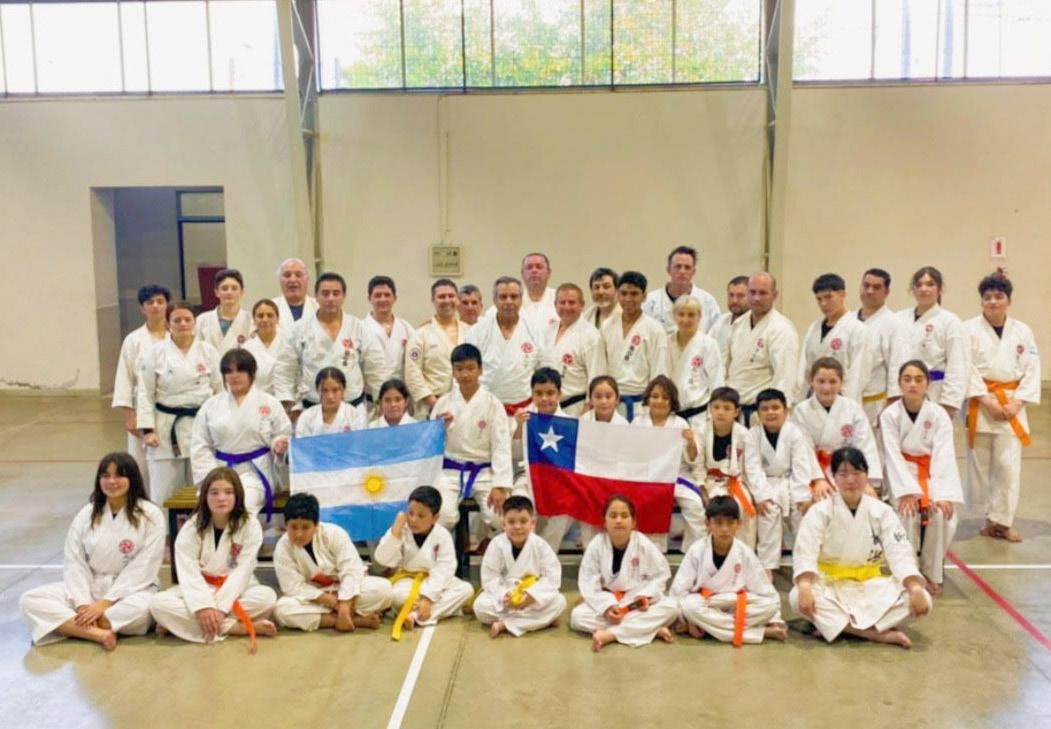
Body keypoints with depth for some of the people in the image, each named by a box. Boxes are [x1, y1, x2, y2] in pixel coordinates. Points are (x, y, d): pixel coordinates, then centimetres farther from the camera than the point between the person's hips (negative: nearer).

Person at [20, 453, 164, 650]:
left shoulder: (151, 515, -7)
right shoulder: (86, 515, 5)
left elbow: (143, 568, -12)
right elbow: (74, 563, -1)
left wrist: (105, 603, -20)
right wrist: (83, 604, -17)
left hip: (132, 590, -4)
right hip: (89, 588, 4)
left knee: (143, 607, -39)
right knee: (30, 600, -17)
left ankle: (74, 625, -25)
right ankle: (96, 632, -33)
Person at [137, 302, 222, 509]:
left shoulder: (208, 351, 3)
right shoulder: (154, 353, -2)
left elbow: (219, 389, 7)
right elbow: (145, 394, -2)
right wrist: (148, 430, -8)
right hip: (167, 429, -2)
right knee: (164, 492, 2)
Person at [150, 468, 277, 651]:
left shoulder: (250, 526, -9)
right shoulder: (191, 528, -6)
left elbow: (242, 571, -14)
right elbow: (188, 573, -15)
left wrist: (220, 607, -26)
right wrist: (203, 606, -31)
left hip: (235, 591, -1)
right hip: (199, 590, 1)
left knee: (267, 597, -31)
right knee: (159, 603, -27)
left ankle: (183, 623, -25)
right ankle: (243, 627, -29)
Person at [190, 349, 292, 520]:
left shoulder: (270, 403, 6)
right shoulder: (211, 405, 12)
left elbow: (283, 435, 10)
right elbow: (200, 445, 10)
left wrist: (279, 445, -15)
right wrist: (210, 478, -3)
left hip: (255, 472, -2)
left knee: (243, 502, -32)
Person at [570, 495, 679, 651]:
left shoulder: (644, 545, -13)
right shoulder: (596, 546, -14)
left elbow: (661, 575, -4)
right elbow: (588, 583, -13)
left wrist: (646, 595, -21)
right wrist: (606, 606, -27)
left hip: (638, 603, 0)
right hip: (607, 601, 0)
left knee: (671, 608, -27)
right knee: (577, 616, -27)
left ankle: (610, 634, -33)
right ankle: (651, 628, -30)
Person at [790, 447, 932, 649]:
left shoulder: (882, 512, 0)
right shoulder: (820, 511, -6)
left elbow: (900, 554, -8)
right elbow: (805, 553, -18)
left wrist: (916, 590, -26)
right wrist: (805, 587, -37)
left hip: (869, 587, 2)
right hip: (830, 587, -2)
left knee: (923, 600, -21)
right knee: (797, 597, -34)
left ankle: (834, 625, -26)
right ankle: (879, 634, -31)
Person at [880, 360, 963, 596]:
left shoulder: (938, 415, -4)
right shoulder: (889, 415, -6)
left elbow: (944, 456, -14)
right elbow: (893, 455, -14)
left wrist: (944, 494, -28)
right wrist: (907, 491, -28)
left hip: (931, 474, 1)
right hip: (902, 475, -1)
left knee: (941, 515, -27)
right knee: (908, 514, -29)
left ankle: (932, 574, -4)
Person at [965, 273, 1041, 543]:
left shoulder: (1022, 331, 4)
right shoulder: (969, 329, -4)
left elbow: (1032, 371, 4)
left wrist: (1016, 403, -7)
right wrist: (987, 400, -14)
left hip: (1011, 405, 2)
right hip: (979, 404, -2)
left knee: (1009, 465, -2)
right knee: (980, 464, 3)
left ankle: (1001, 520, 9)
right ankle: (993, 517, 19)